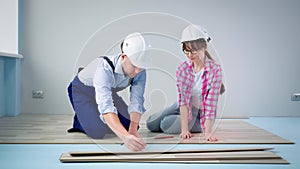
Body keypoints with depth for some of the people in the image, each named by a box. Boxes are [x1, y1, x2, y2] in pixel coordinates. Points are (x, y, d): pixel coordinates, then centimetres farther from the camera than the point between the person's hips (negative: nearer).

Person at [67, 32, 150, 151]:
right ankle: (80, 123, 11)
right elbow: (105, 105, -55)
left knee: (129, 126, 0)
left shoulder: (140, 71, -27)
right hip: (83, 89, -5)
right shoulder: (105, 67, -44)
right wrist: (125, 136, -68)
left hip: (109, 91, 5)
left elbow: (137, 101, -29)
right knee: (98, 132, -23)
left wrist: (133, 130, -45)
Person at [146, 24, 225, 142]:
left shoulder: (215, 70, -24)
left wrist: (207, 132, -37)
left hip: (201, 113, -4)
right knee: (151, 124, 2)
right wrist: (184, 129, -30)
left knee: (166, 125, -21)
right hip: (184, 108, 5)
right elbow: (183, 99, -21)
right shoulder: (183, 69, -13)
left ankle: (200, 127, 9)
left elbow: (212, 103, -29)